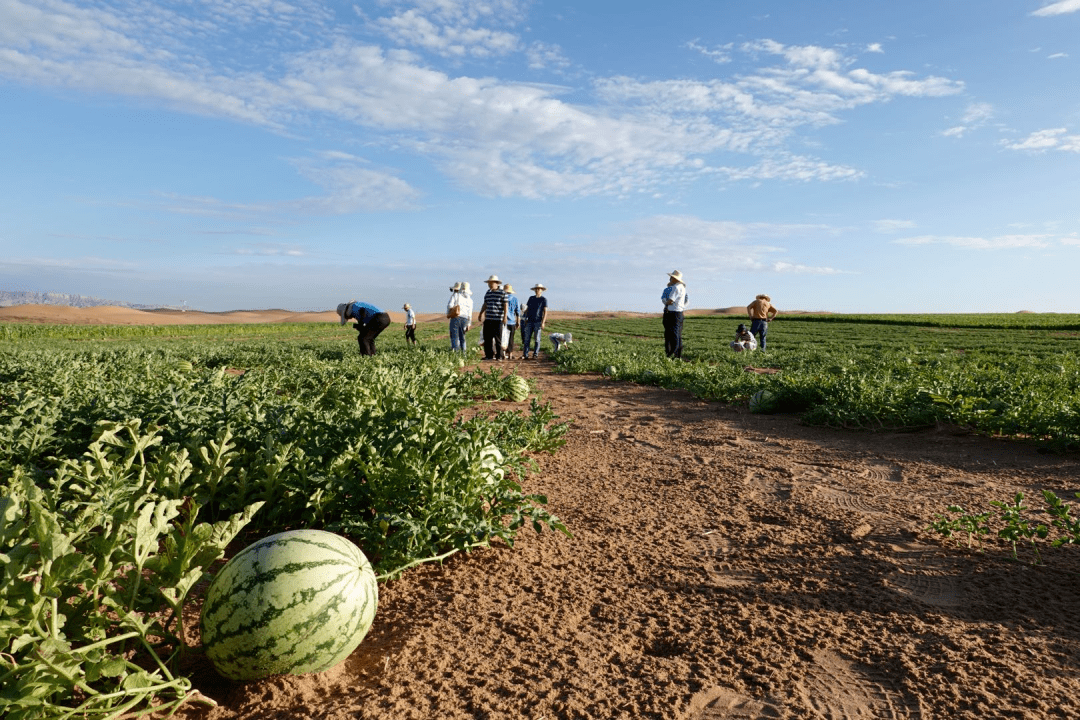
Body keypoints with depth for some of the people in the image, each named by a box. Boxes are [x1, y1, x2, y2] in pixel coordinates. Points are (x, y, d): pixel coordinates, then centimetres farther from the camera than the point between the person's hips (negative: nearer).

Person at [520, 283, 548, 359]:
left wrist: (543, 322, -14)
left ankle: (535, 355, 4)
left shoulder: (544, 299, 0)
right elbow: (527, 309, 17)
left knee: (536, 339, -1)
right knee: (527, 338, 0)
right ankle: (525, 354, 3)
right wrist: (525, 320, 10)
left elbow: (545, 311, -5)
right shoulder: (531, 298, 13)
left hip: (538, 322, -4)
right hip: (530, 321, 4)